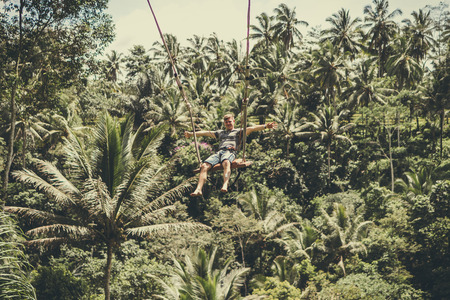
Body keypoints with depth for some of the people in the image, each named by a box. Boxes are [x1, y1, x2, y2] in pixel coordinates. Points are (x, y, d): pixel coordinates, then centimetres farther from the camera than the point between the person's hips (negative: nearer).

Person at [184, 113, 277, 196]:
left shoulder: (238, 132, 24)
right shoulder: (220, 133, 39)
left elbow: (250, 129, 11)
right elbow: (206, 133, 42)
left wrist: (265, 126, -2)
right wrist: (191, 134, 44)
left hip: (230, 152, -4)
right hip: (218, 152, 4)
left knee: (226, 162, -42)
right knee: (204, 166, -24)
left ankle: (225, 185, -62)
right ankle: (198, 189, -38)